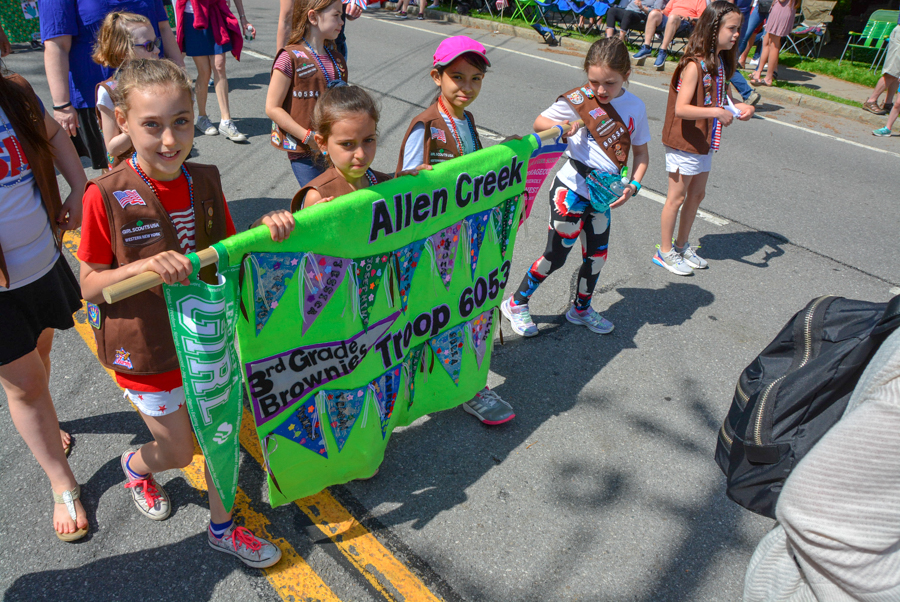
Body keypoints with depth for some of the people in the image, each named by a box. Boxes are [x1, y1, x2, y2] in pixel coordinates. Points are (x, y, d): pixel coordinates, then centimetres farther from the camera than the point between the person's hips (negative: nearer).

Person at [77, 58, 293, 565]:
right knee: (178, 452, 14)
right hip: (148, 350, -4)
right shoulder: (107, 195, -19)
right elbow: (90, 285, -12)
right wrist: (144, 266, -31)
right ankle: (137, 466, 52)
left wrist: (265, 231, -18)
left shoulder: (205, 181, -7)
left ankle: (222, 527, 41)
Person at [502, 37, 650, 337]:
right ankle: (516, 304, 21)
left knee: (597, 255, 16)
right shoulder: (578, 100, -12)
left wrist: (633, 185, -8)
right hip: (570, 190, -5)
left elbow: (641, 152, 8)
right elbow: (538, 123, -2)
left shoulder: (635, 106, -1)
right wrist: (561, 127, -23)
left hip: (602, 196, 5)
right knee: (556, 255, 1)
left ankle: (581, 309, 39)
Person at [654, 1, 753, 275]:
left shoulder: (721, 63, 8)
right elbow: (680, 108, -28)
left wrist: (737, 107, -1)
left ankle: (682, 245, 31)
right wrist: (718, 112, -30)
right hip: (684, 143, -9)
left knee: (697, 194, 16)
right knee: (677, 197, 2)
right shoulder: (694, 64, -20)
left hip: (704, 143, 9)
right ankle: (665, 251, 16)